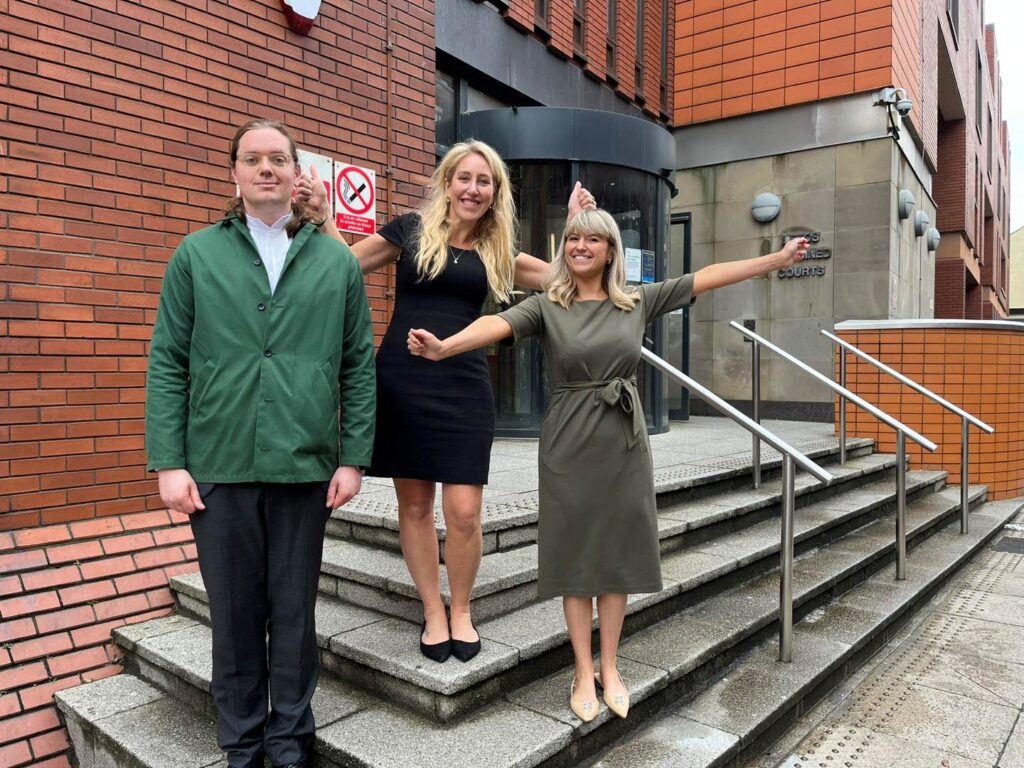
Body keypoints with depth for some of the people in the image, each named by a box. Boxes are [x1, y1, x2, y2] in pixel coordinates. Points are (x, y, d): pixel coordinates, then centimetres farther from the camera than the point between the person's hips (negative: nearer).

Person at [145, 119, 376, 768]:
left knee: (295, 612, 11)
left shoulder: (338, 261, 6)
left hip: (304, 468, 0)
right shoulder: (196, 255, 6)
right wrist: (169, 463, -3)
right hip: (218, 468, 1)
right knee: (234, 613, 12)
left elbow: (359, 367, 4)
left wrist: (354, 458, -2)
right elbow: (168, 363, 3)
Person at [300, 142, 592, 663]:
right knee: (414, 505, 7)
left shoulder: (496, 252, 11)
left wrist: (576, 223, 7)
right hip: (402, 384, -1)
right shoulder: (410, 230, 3)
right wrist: (322, 213, 0)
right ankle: (433, 612, 25)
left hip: (464, 389, 1)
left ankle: (461, 611, 21)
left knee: (464, 511, -3)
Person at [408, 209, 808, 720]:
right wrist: (443, 346, -40)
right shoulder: (546, 306, -3)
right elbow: (496, 325, -22)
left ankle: (609, 668, 27)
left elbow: (708, 277, 5)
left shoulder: (638, 302, 5)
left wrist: (780, 258, 3)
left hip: (625, 442, 2)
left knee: (618, 553, 10)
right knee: (575, 554, 6)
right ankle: (584, 672, 21)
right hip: (569, 444, -2)